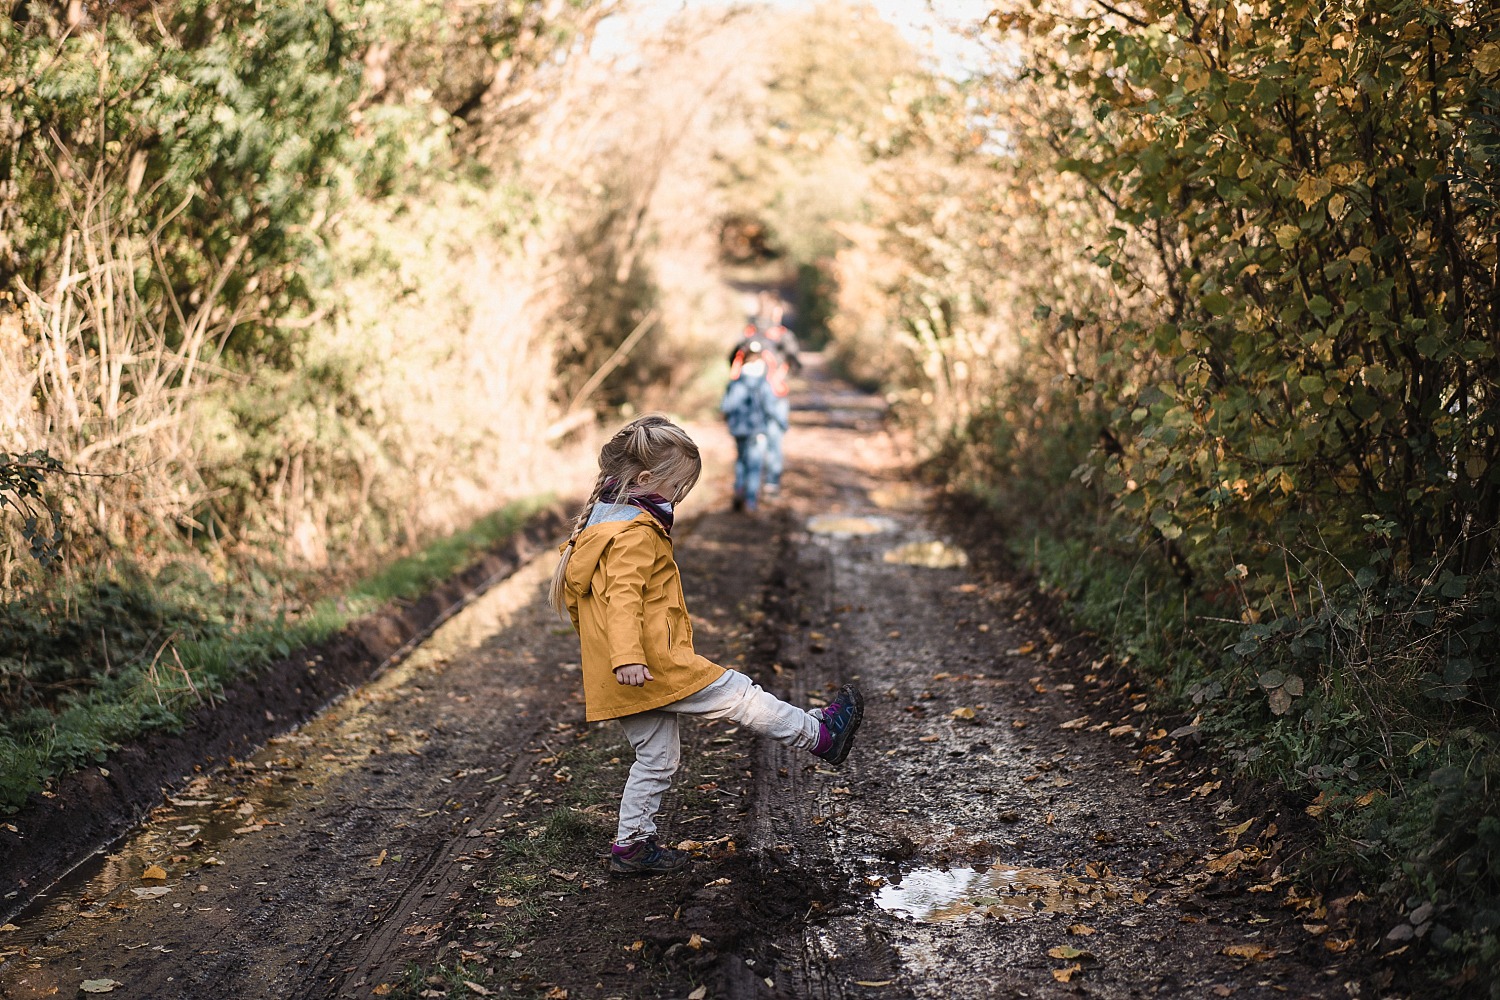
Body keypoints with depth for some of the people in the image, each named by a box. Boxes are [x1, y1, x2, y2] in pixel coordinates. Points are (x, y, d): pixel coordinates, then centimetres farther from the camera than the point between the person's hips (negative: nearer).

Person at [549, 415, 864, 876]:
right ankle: (820, 734, 12)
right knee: (738, 693, 1)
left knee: (656, 759, 17)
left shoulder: (603, 518, 17)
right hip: (653, 664, -10)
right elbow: (624, 597, -28)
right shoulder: (636, 532, -16)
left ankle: (633, 844, 22)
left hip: (631, 681, 10)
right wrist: (627, 657, -38)